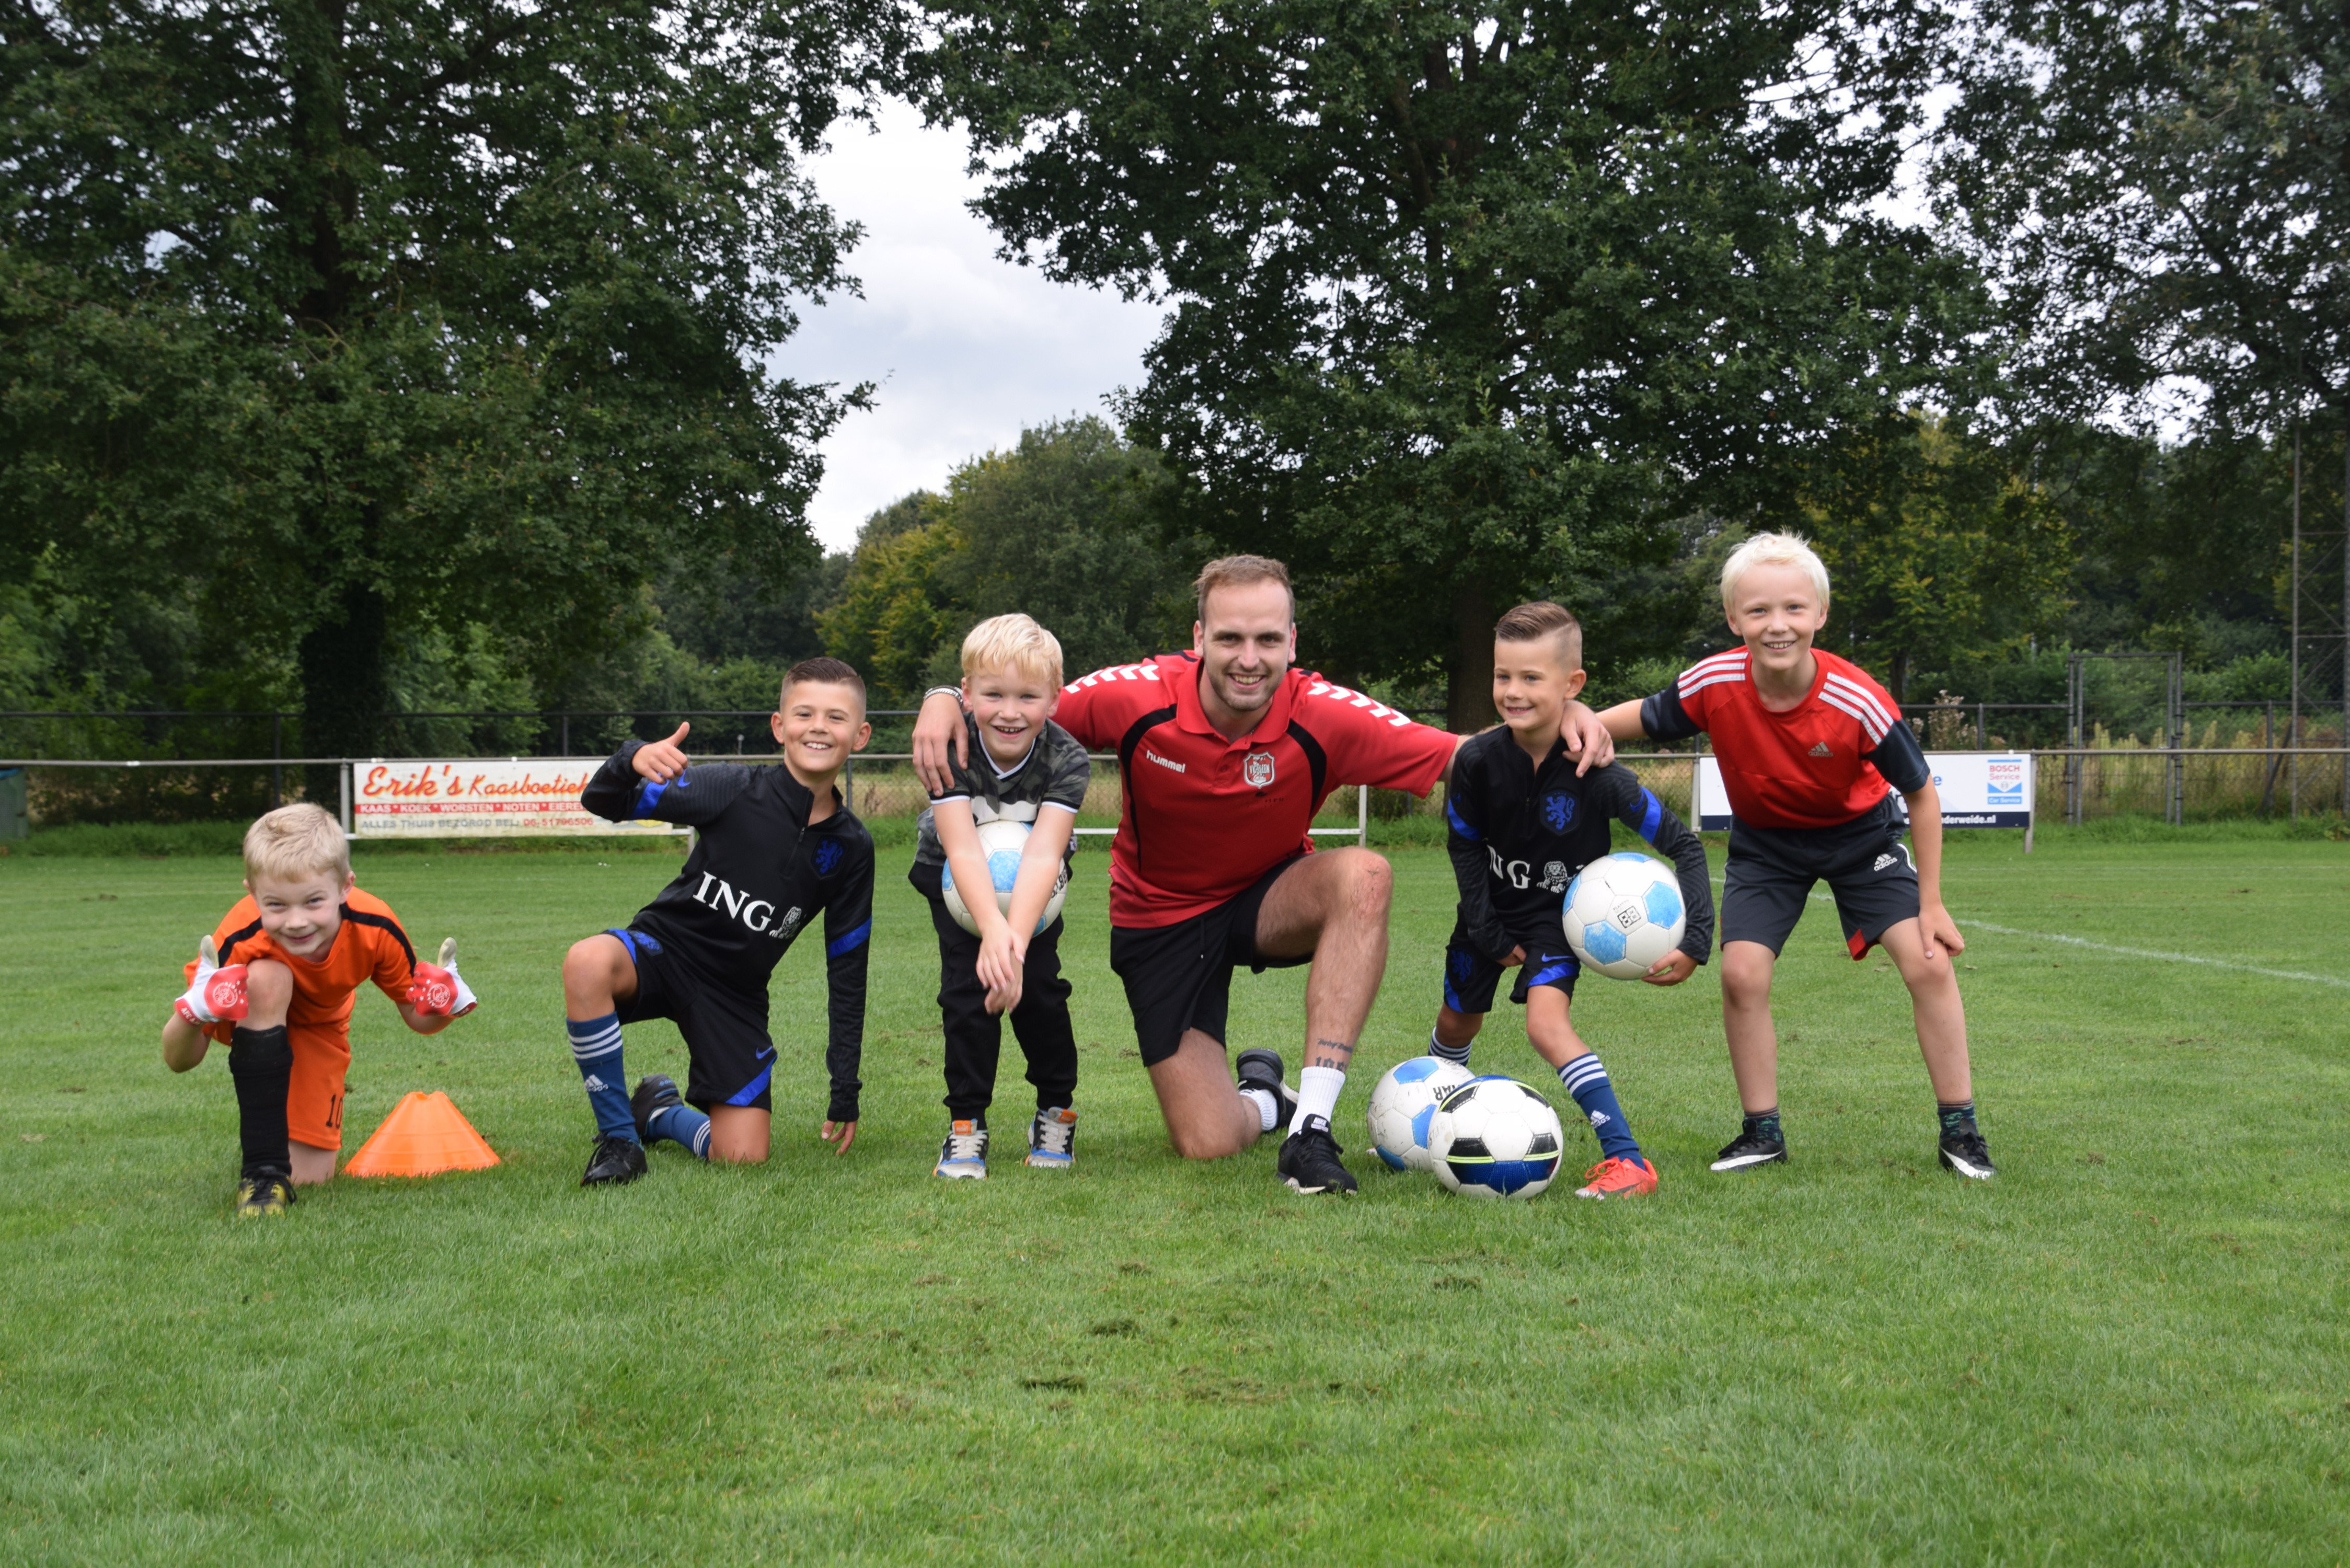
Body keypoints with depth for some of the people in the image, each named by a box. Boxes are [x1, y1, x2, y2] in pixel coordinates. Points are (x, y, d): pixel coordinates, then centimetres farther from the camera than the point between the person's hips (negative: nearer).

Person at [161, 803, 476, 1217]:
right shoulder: (239, 944, -39)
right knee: (268, 978, -39)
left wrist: (443, 1005, -41)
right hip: (251, 1020, -2)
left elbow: (416, 1017, -17)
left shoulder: (375, 930, -34)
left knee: (309, 1175, -6)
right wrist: (193, 1013, -55)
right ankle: (262, 1169, -28)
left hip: (317, 1027, 2)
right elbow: (178, 1061, -33)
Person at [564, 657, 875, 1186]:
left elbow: (847, 969, 5)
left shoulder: (851, 848, -3)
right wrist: (633, 762, -41)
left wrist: (845, 1092, 4)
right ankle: (618, 1137, -18)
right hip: (663, 948, -3)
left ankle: (658, 1112, 27)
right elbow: (603, 804, -15)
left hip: (735, 995, 3)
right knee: (587, 962, -38)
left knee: (743, 1158, -8)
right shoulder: (735, 790, -12)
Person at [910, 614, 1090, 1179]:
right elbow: (962, 847, -41)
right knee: (966, 984, -16)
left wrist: (1017, 937, -56)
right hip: (956, 880, 0)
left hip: (1033, 886, 0)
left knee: (1039, 983, -13)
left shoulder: (1066, 760, -31)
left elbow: (1043, 855, -41)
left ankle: (1057, 1111, 8)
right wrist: (992, 929, -58)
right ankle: (966, 1124, -3)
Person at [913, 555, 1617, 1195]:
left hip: (1270, 898, 1)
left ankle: (1311, 1126, -29)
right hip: (1160, 916, 0)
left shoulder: (1324, 716, -24)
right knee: (1207, 1144, -9)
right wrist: (947, 701, -31)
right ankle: (1262, 1096, 34)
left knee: (1363, 875, -35)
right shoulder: (1142, 698, -24)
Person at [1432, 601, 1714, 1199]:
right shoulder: (1477, 761, -23)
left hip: (1559, 914, -3)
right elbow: (1464, 847, -5)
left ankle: (1626, 1158, -26)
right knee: (1458, 1021, 20)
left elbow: (1683, 844, -22)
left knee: (1547, 1019, -26)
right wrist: (1488, 934, -7)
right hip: (1491, 910, 3)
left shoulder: (1593, 771, -29)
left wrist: (1696, 941, -30)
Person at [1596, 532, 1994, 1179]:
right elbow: (1645, 716, -7)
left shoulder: (1859, 702, -32)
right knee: (1741, 973, -13)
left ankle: (1960, 1131, 3)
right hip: (1765, 842, 1)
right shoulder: (1713, 684, -28)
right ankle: (1763, 1132, 6)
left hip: (1860, 834, -1)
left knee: (1928, 962, -13)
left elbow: (1921, 794, -17)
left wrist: (1930, 903, -13)